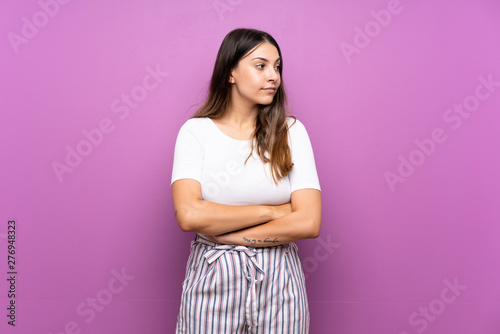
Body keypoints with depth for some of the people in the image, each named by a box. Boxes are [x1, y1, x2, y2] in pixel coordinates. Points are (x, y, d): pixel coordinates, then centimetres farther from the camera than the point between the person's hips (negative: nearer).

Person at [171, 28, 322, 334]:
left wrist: (222, 233, -13)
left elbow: (309, 222, -12)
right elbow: (188, 215, -18)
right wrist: (270, 211, -14)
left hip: (278, 281, 1)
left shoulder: (290, 131, -2)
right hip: (211, 279, 0)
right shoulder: (196, 131, -3)